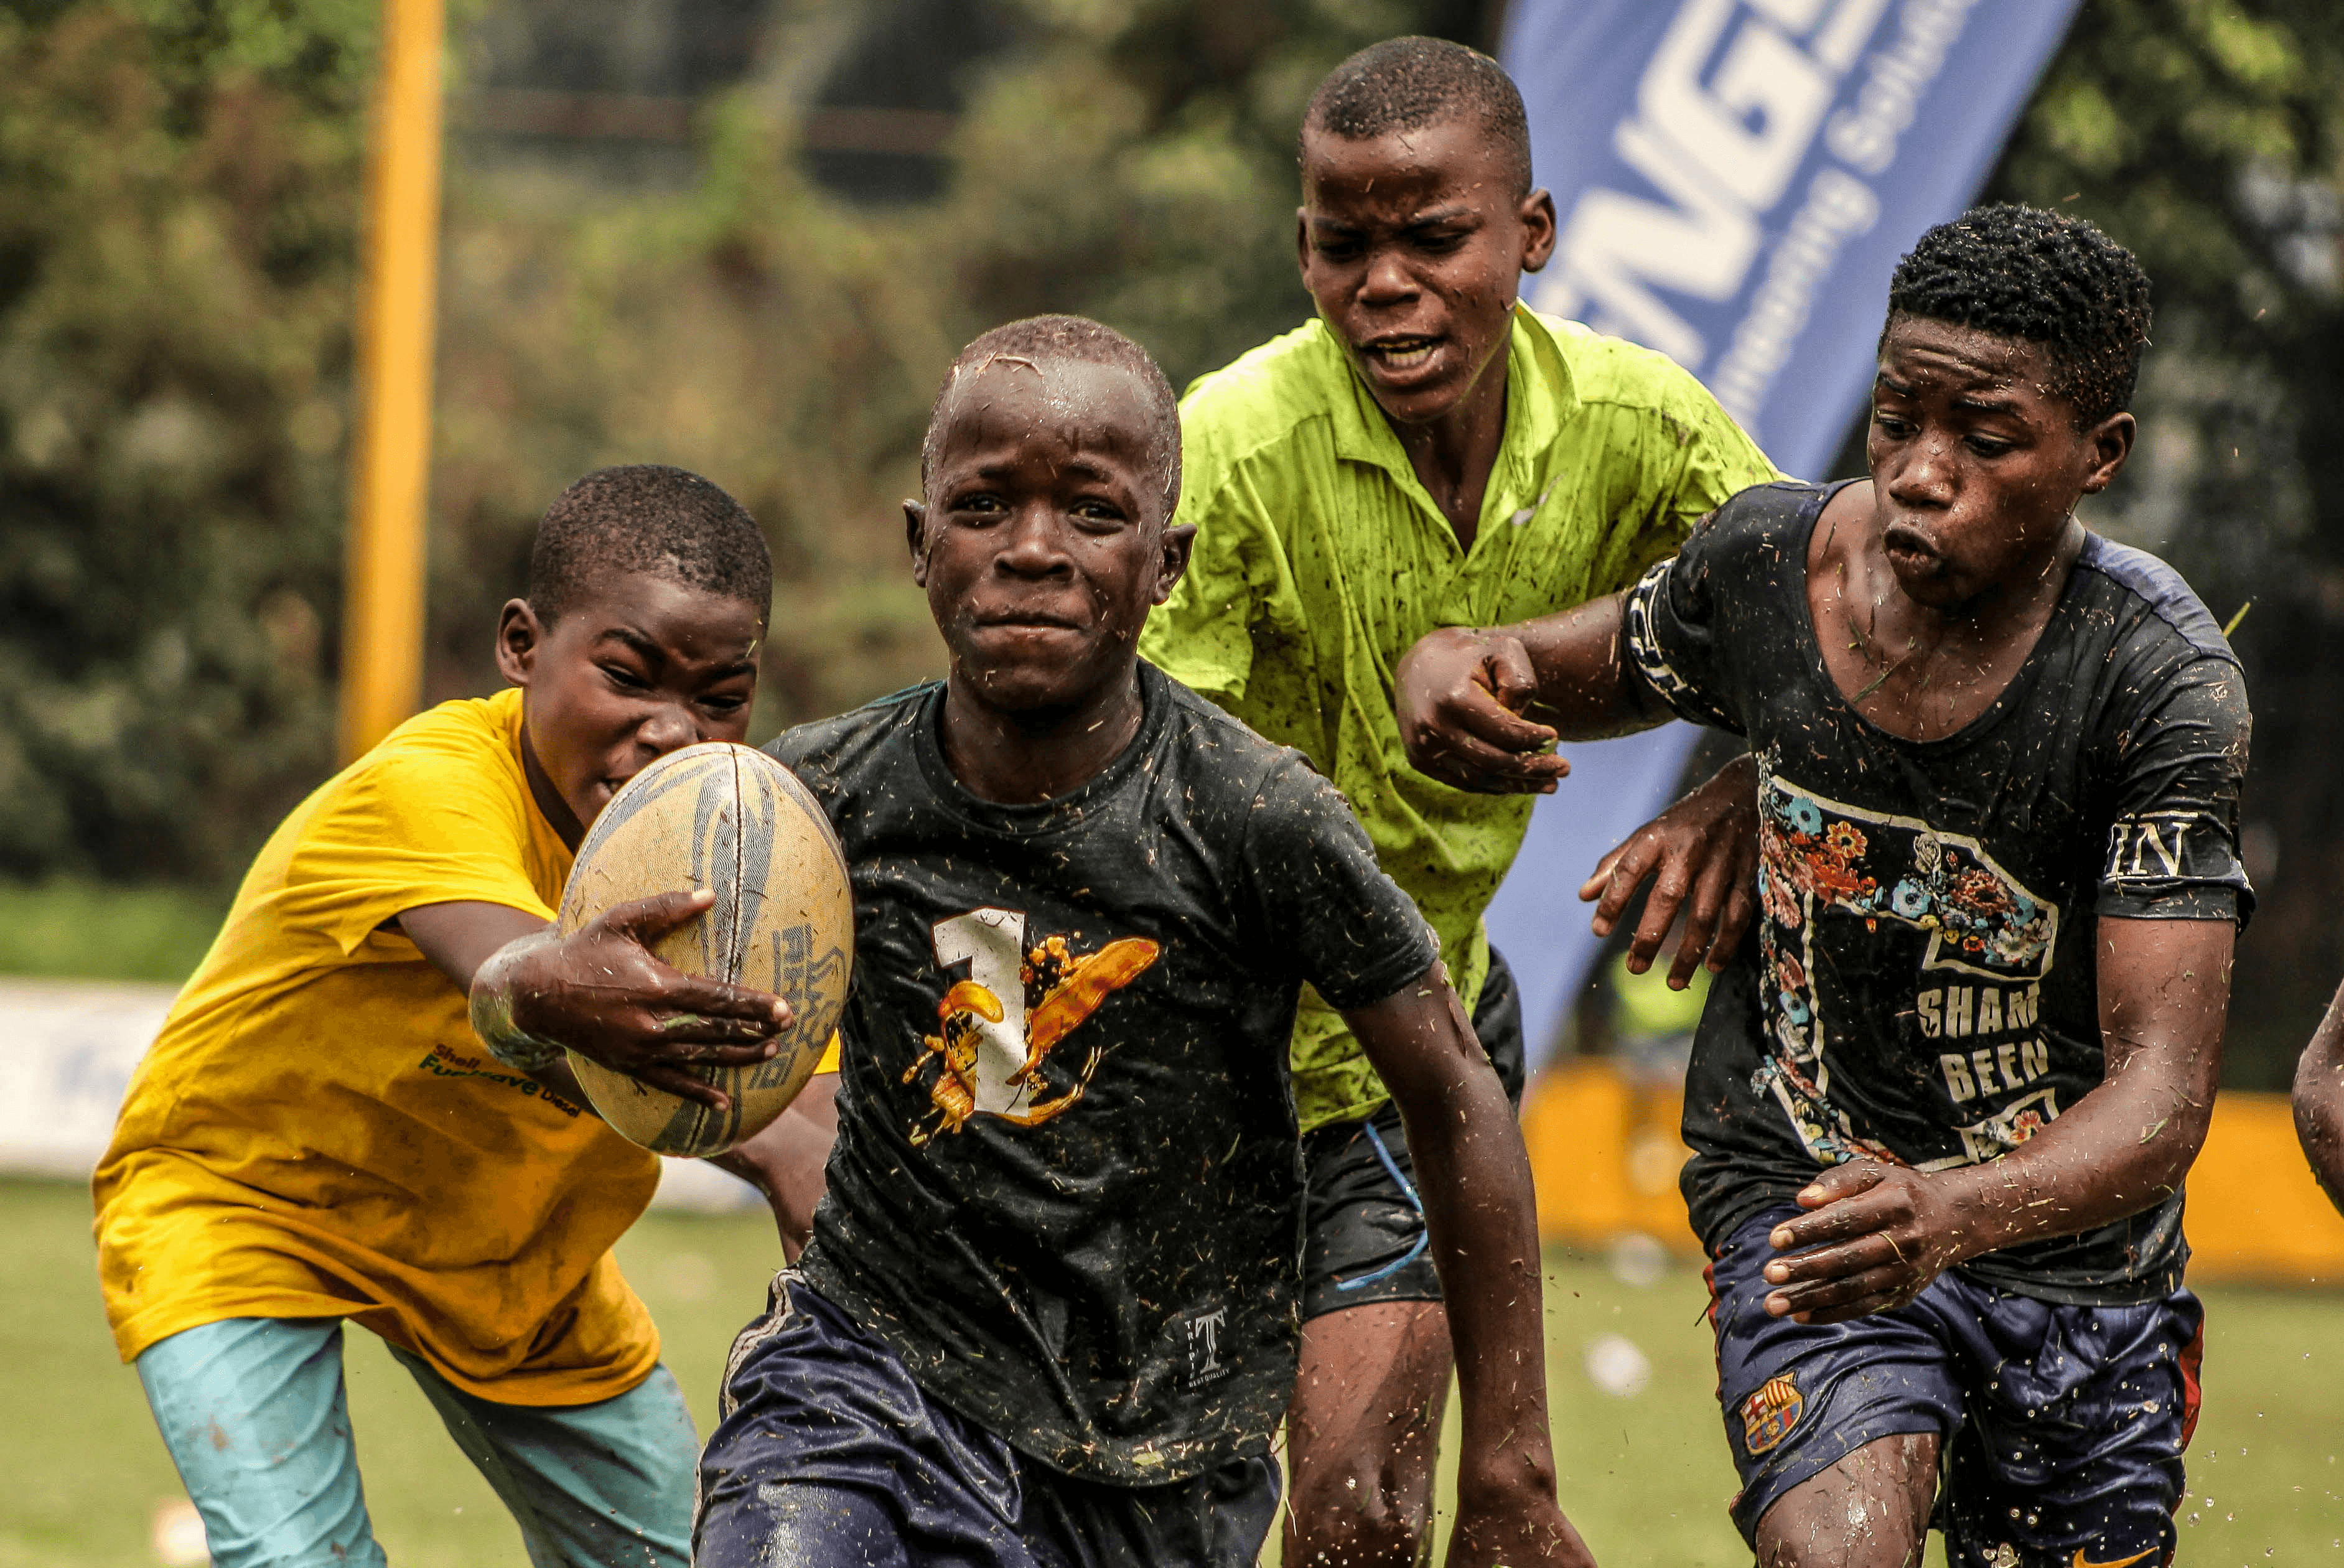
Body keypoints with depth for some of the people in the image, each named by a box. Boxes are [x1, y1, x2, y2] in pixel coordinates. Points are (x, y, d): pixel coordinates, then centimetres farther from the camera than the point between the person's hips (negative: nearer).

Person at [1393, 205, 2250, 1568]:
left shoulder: (2162, 680, -22)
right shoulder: (1765, 562, -12)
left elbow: (2163, 1093, -29)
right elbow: (1606, 668, 13)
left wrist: (1956, 1213, -48)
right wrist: (1460, 667, -12)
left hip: (2072, 1235, 0)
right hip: (1808, 1194, 0)